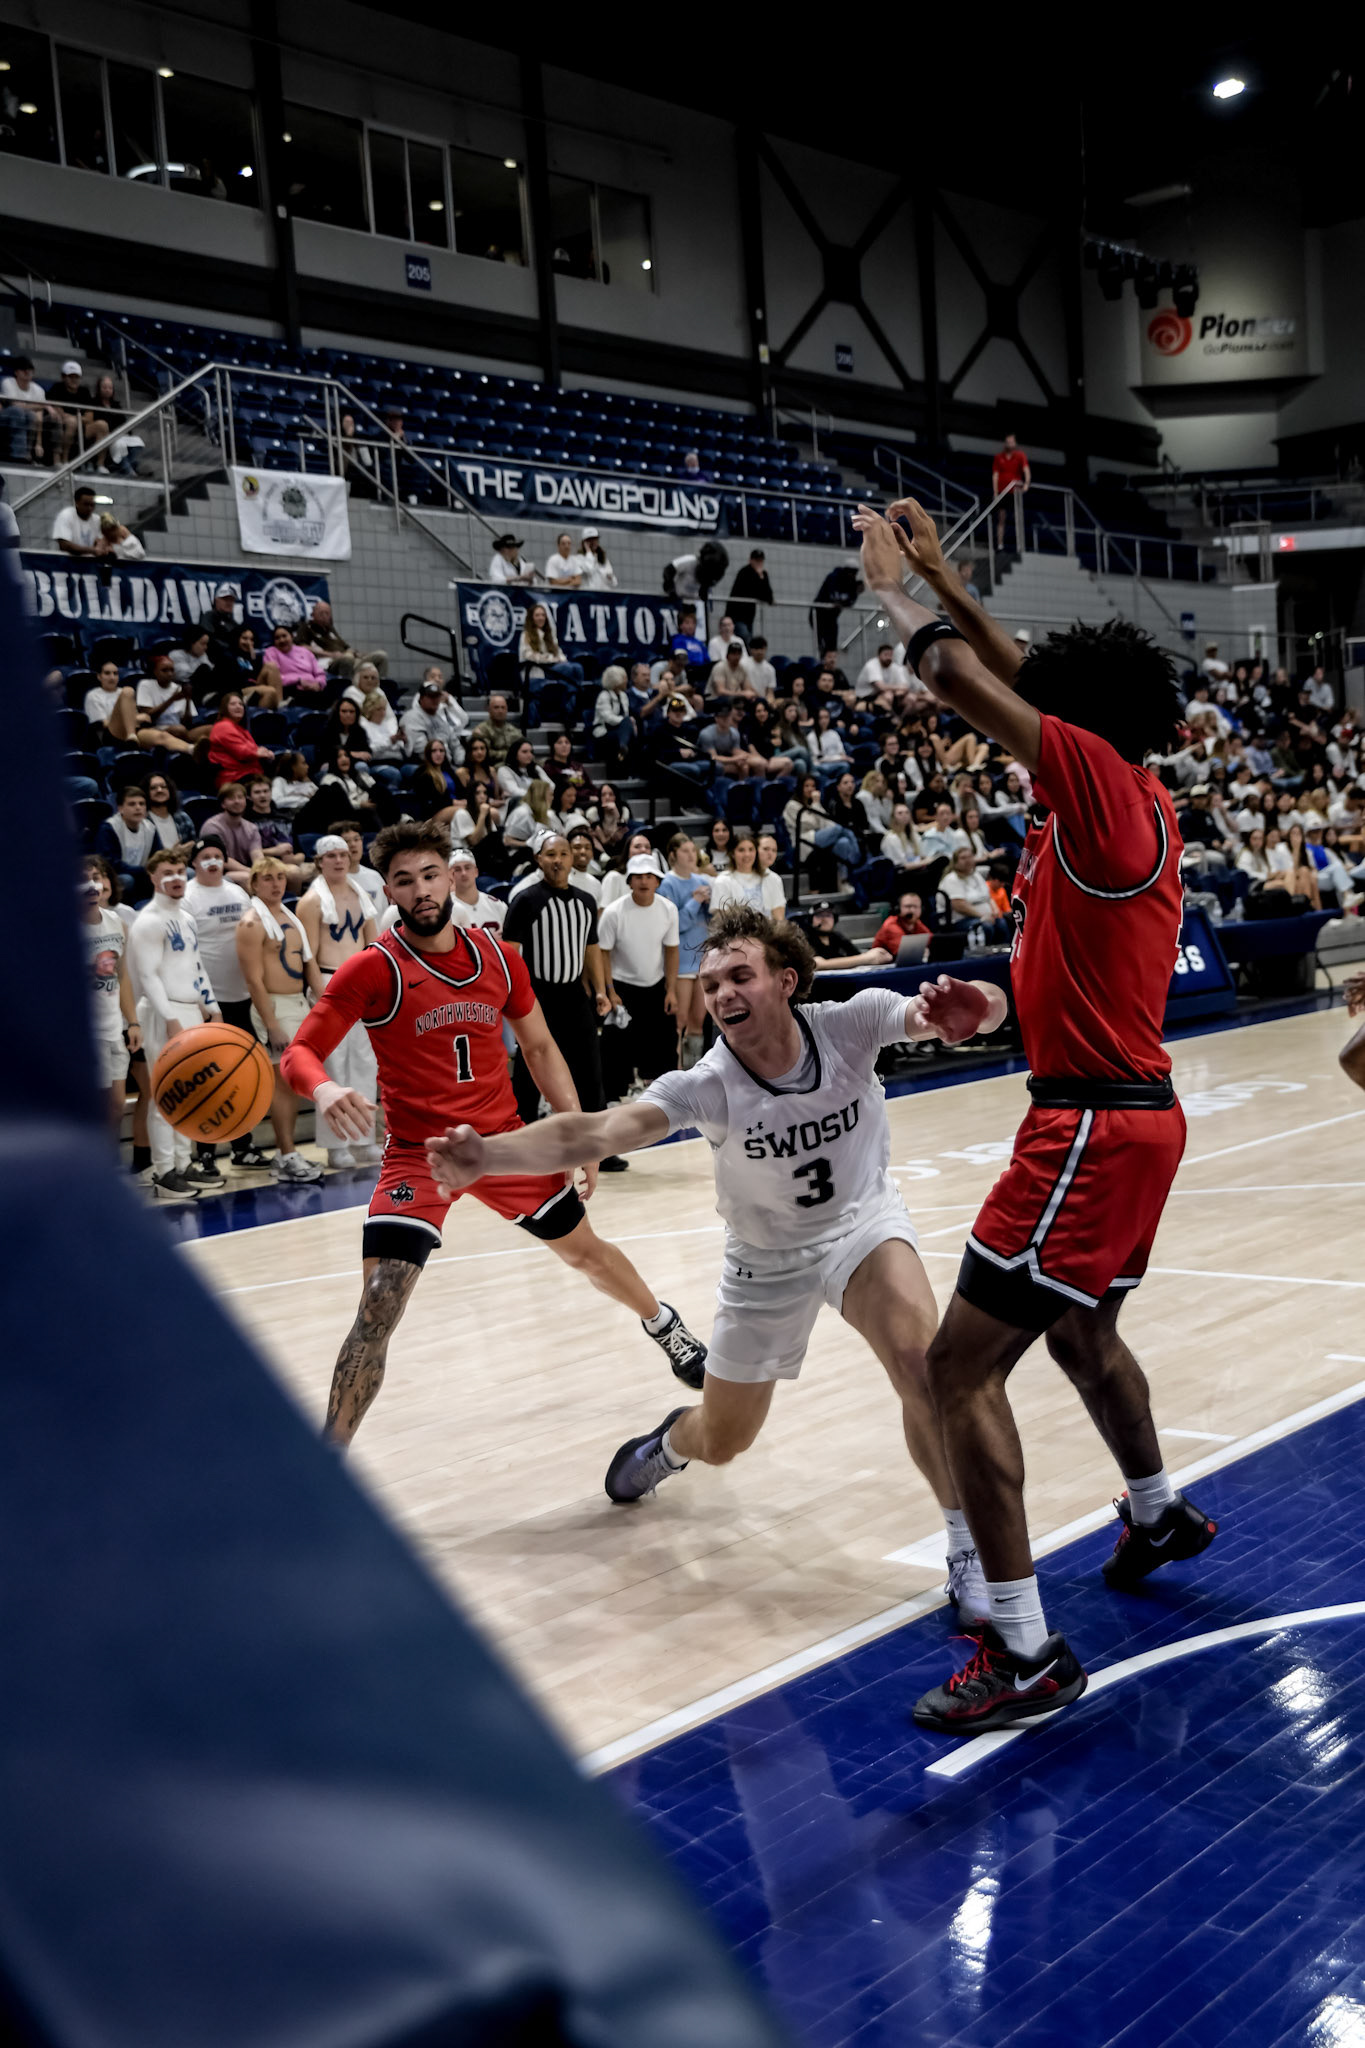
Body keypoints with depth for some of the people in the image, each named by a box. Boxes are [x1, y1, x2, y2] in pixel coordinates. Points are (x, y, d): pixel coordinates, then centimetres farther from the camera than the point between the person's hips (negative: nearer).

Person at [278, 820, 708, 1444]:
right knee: (377, 1312, -17)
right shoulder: (373, 969, -14)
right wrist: (323, 1090, -42)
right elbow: (299, 1052, -19)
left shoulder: (498, 958, 0)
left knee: (585, 1250, 22)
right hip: (419, 1154, -4)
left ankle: (663, 1323, 53)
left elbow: (539, 1048, 11)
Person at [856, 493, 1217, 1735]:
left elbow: (968, 683, -20)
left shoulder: (1103, 782, -15)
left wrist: (893, 588, -3)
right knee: (1078, 1331, 30)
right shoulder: (1138, 795, 10)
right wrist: (936, 574, 22)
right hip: (1138, 1110, 10)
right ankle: (1160, 1515, 52)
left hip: (1095, 1123, -10)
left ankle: (1025, 1652, -8)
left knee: (962, 1365, -10)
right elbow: (1018, 678, 20)